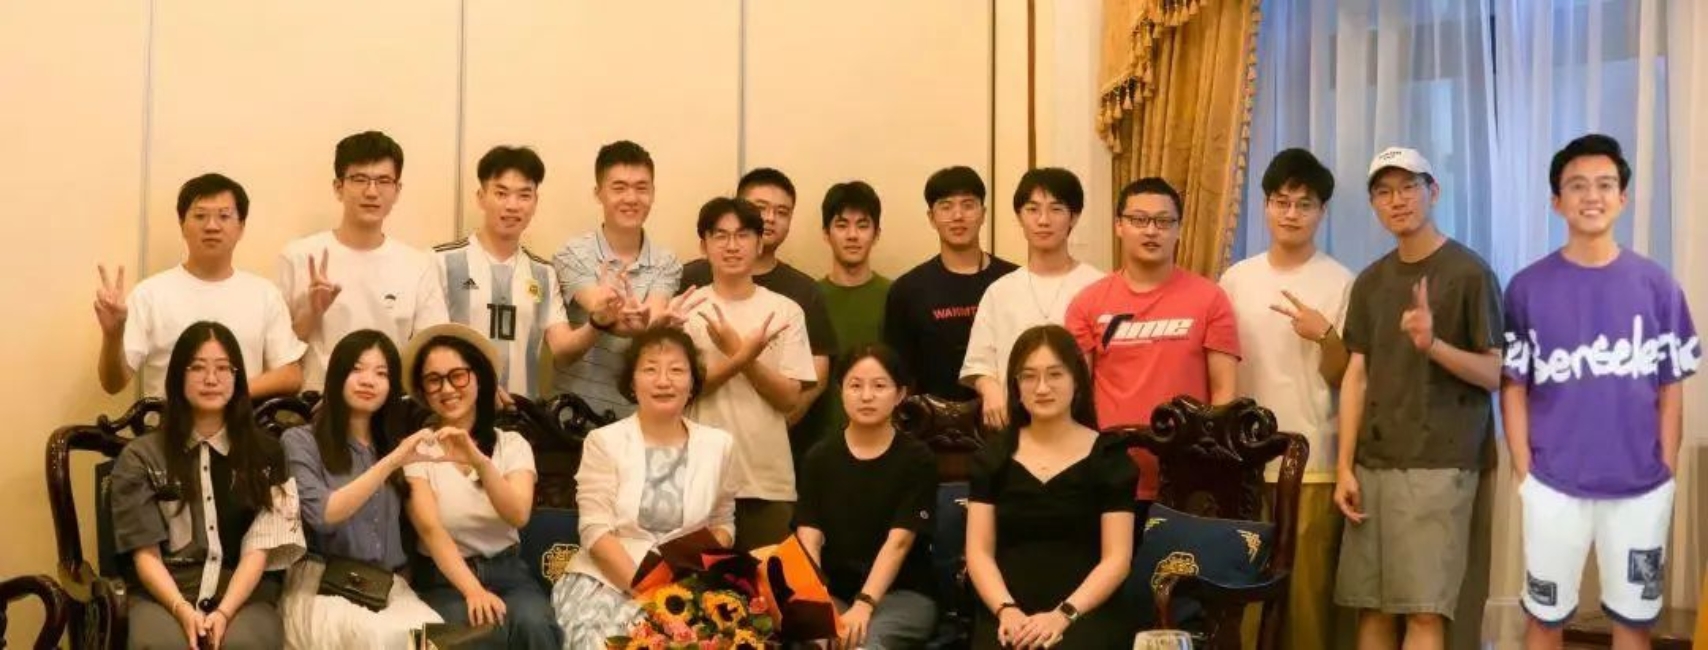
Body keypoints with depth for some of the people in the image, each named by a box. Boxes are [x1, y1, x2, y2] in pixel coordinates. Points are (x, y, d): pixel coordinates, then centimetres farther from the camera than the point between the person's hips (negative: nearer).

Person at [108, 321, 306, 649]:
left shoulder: (265, 453, 10)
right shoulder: (140, 457, 8)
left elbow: (259, 547, 0)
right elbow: (145, 552, 0)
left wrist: (224, 612, -17)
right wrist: (182, 609, -19)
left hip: (244, 592, 0)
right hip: (165, 592, 0)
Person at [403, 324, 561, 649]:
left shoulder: (512, 444, 6)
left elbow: (518, 516, -14)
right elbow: (430, 529, -14)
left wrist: (478, 460, -31)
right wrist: (472, 590, -30)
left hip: (507, 571, 2)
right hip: (444, 579, -2)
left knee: (532, 622, -31)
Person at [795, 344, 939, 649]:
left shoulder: (917, 458, 0)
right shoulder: (819, 457, 8)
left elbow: (898, 541, -11)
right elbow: (809, 541, -3)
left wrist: (864, 604, -26)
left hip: (903, 593, -2)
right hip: (833, 592, 2)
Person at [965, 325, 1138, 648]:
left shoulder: (1107, 456, 6)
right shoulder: (994, 457, 12)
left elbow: (1117, 558, 0)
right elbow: (979, 551, 7)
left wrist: (1064, 614, -14)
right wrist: (1006, 610, -11)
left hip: (1088, 612, -1)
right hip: (1010, 613, 1)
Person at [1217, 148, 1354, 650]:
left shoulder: (1341, 284, -1)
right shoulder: (1235, 279, 8)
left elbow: (1343, 378, -2)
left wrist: (1324, 334, -19)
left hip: (1312, 464, -3)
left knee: (1307, 589, -1)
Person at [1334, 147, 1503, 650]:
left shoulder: (1469, 273, -2)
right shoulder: (1370, 281, 13)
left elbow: (1494, 374, -3)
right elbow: (1356, 376, 10)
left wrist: (1433, 345, -21)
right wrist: (1344, 466, 3)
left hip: (1438, 463, -5)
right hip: (1372, 463, 5)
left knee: (1425, 609, -9)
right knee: (1371, 606, 4)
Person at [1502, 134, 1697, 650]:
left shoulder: (1656, 285, 1)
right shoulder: (1528, 288, -2)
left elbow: (1670, 390, 4)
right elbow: (1513, 389, 0)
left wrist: (1665, 472, 0)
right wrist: (1524, 473, -5)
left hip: (1641, 489, 1)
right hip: (1554, 487, -1)